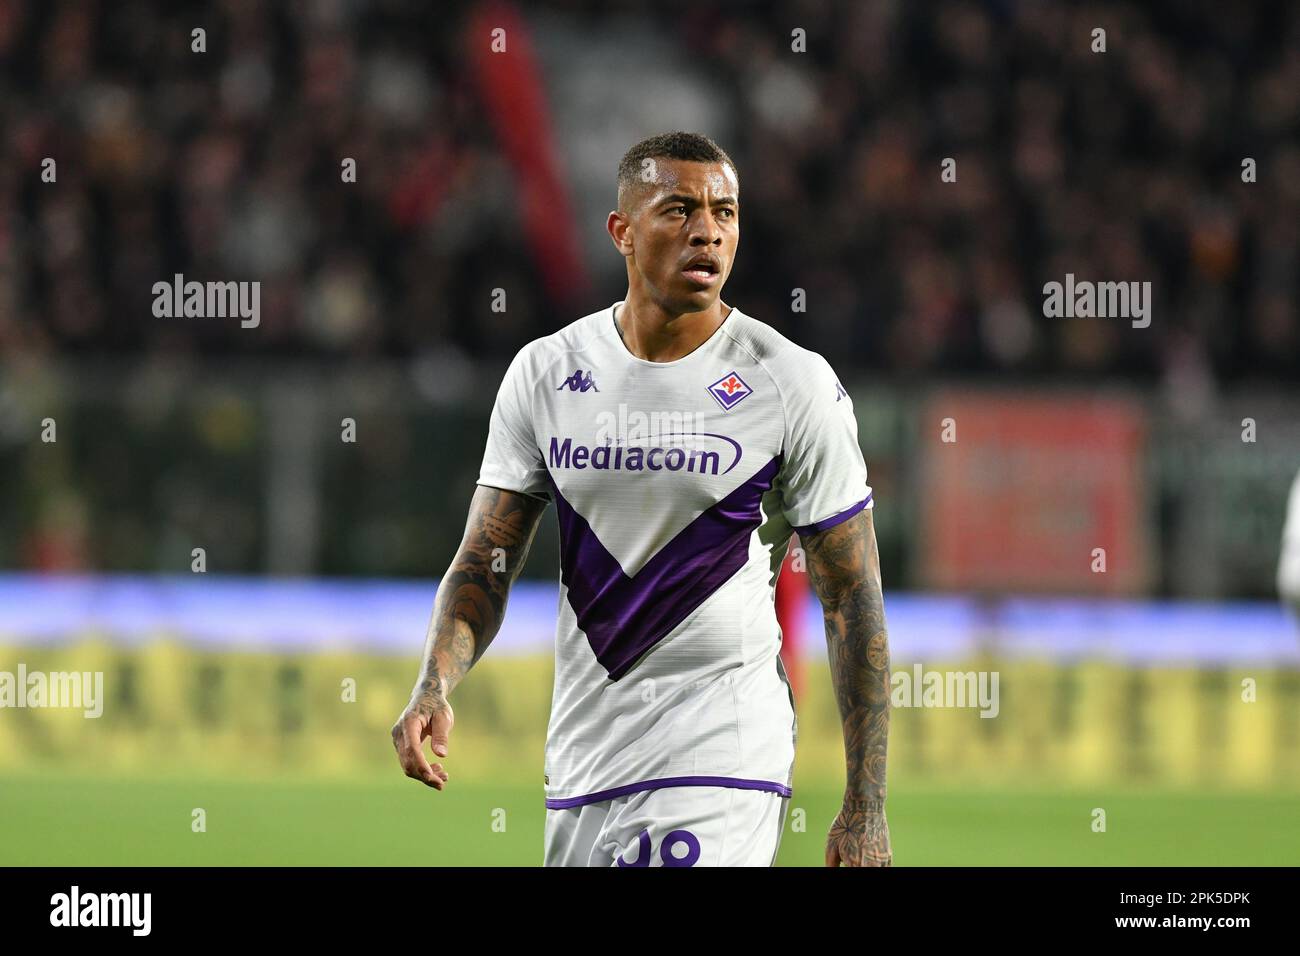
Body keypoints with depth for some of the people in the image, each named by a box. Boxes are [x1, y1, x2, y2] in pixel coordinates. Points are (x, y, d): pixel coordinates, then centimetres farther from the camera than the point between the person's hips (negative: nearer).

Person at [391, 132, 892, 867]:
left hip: (721, 750, -4)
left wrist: (866, 807, -6)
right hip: (582, 749, 4)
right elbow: (487, 563, 5)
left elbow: (853, 599, -3)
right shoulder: (547, 373, 4)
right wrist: (436, 688, -16)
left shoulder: (793, 385, -6)